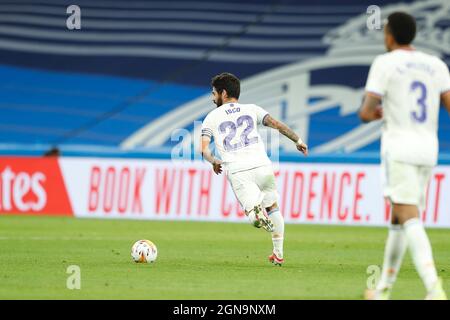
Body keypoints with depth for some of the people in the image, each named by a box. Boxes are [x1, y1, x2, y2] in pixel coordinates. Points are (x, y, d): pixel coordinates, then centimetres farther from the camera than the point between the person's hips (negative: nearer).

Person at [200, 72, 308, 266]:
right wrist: (297, 140, 10)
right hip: (261, 164, 2)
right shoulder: (252, 109, 17)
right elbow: (276, 124, 3)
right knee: (272, 206, 23)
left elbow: (203, 148, 5)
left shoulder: (212, 117, 16)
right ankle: (278, 254, 19)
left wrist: (213, 162, 22)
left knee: (253, 214, -3)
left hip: (237, 171, -2)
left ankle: (256, 211, -42)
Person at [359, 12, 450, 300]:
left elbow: (366, 114, -6)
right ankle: (383, 291, 23)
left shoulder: (385, 63, -5)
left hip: (399, 148, -6)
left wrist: (373, 113, 14)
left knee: (409, 219, -13)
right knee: (399, 219, 17)